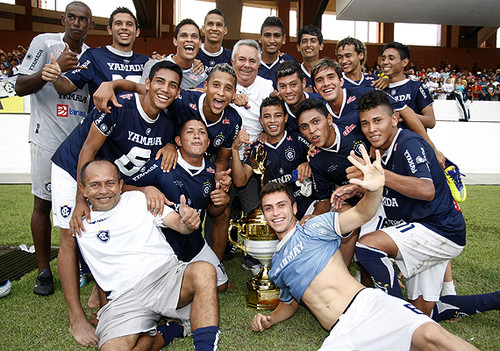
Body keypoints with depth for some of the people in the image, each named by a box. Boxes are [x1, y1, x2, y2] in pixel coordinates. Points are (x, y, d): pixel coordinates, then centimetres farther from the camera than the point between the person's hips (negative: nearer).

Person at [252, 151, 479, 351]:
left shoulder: (313, 227, 6)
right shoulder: (276, 265, 21)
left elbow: (361, 214, -8)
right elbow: (290, 302, 33)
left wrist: (375, 190, -30)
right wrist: (269, 320, 13)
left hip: (368, 304, -3)